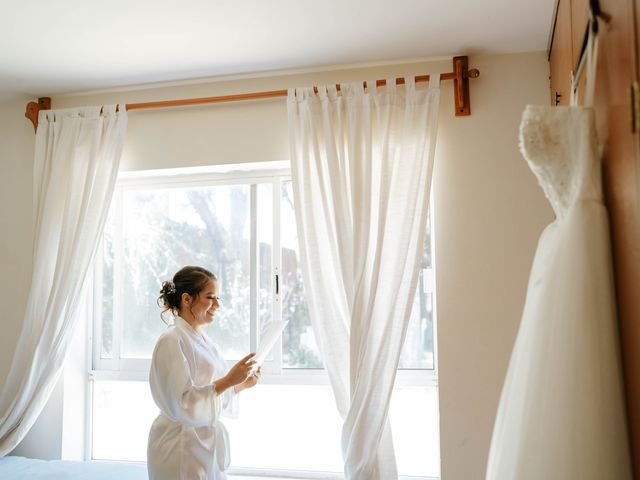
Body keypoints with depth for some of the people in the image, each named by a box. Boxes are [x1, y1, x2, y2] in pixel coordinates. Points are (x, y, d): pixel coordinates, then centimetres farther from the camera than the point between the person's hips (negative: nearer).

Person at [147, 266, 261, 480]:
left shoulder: (203, 340, 9)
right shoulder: (172, 341, -17)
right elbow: (181, 405, -23)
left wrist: (241, 385, 3)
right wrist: (228, 381, -26)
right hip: (182, 453, -8)